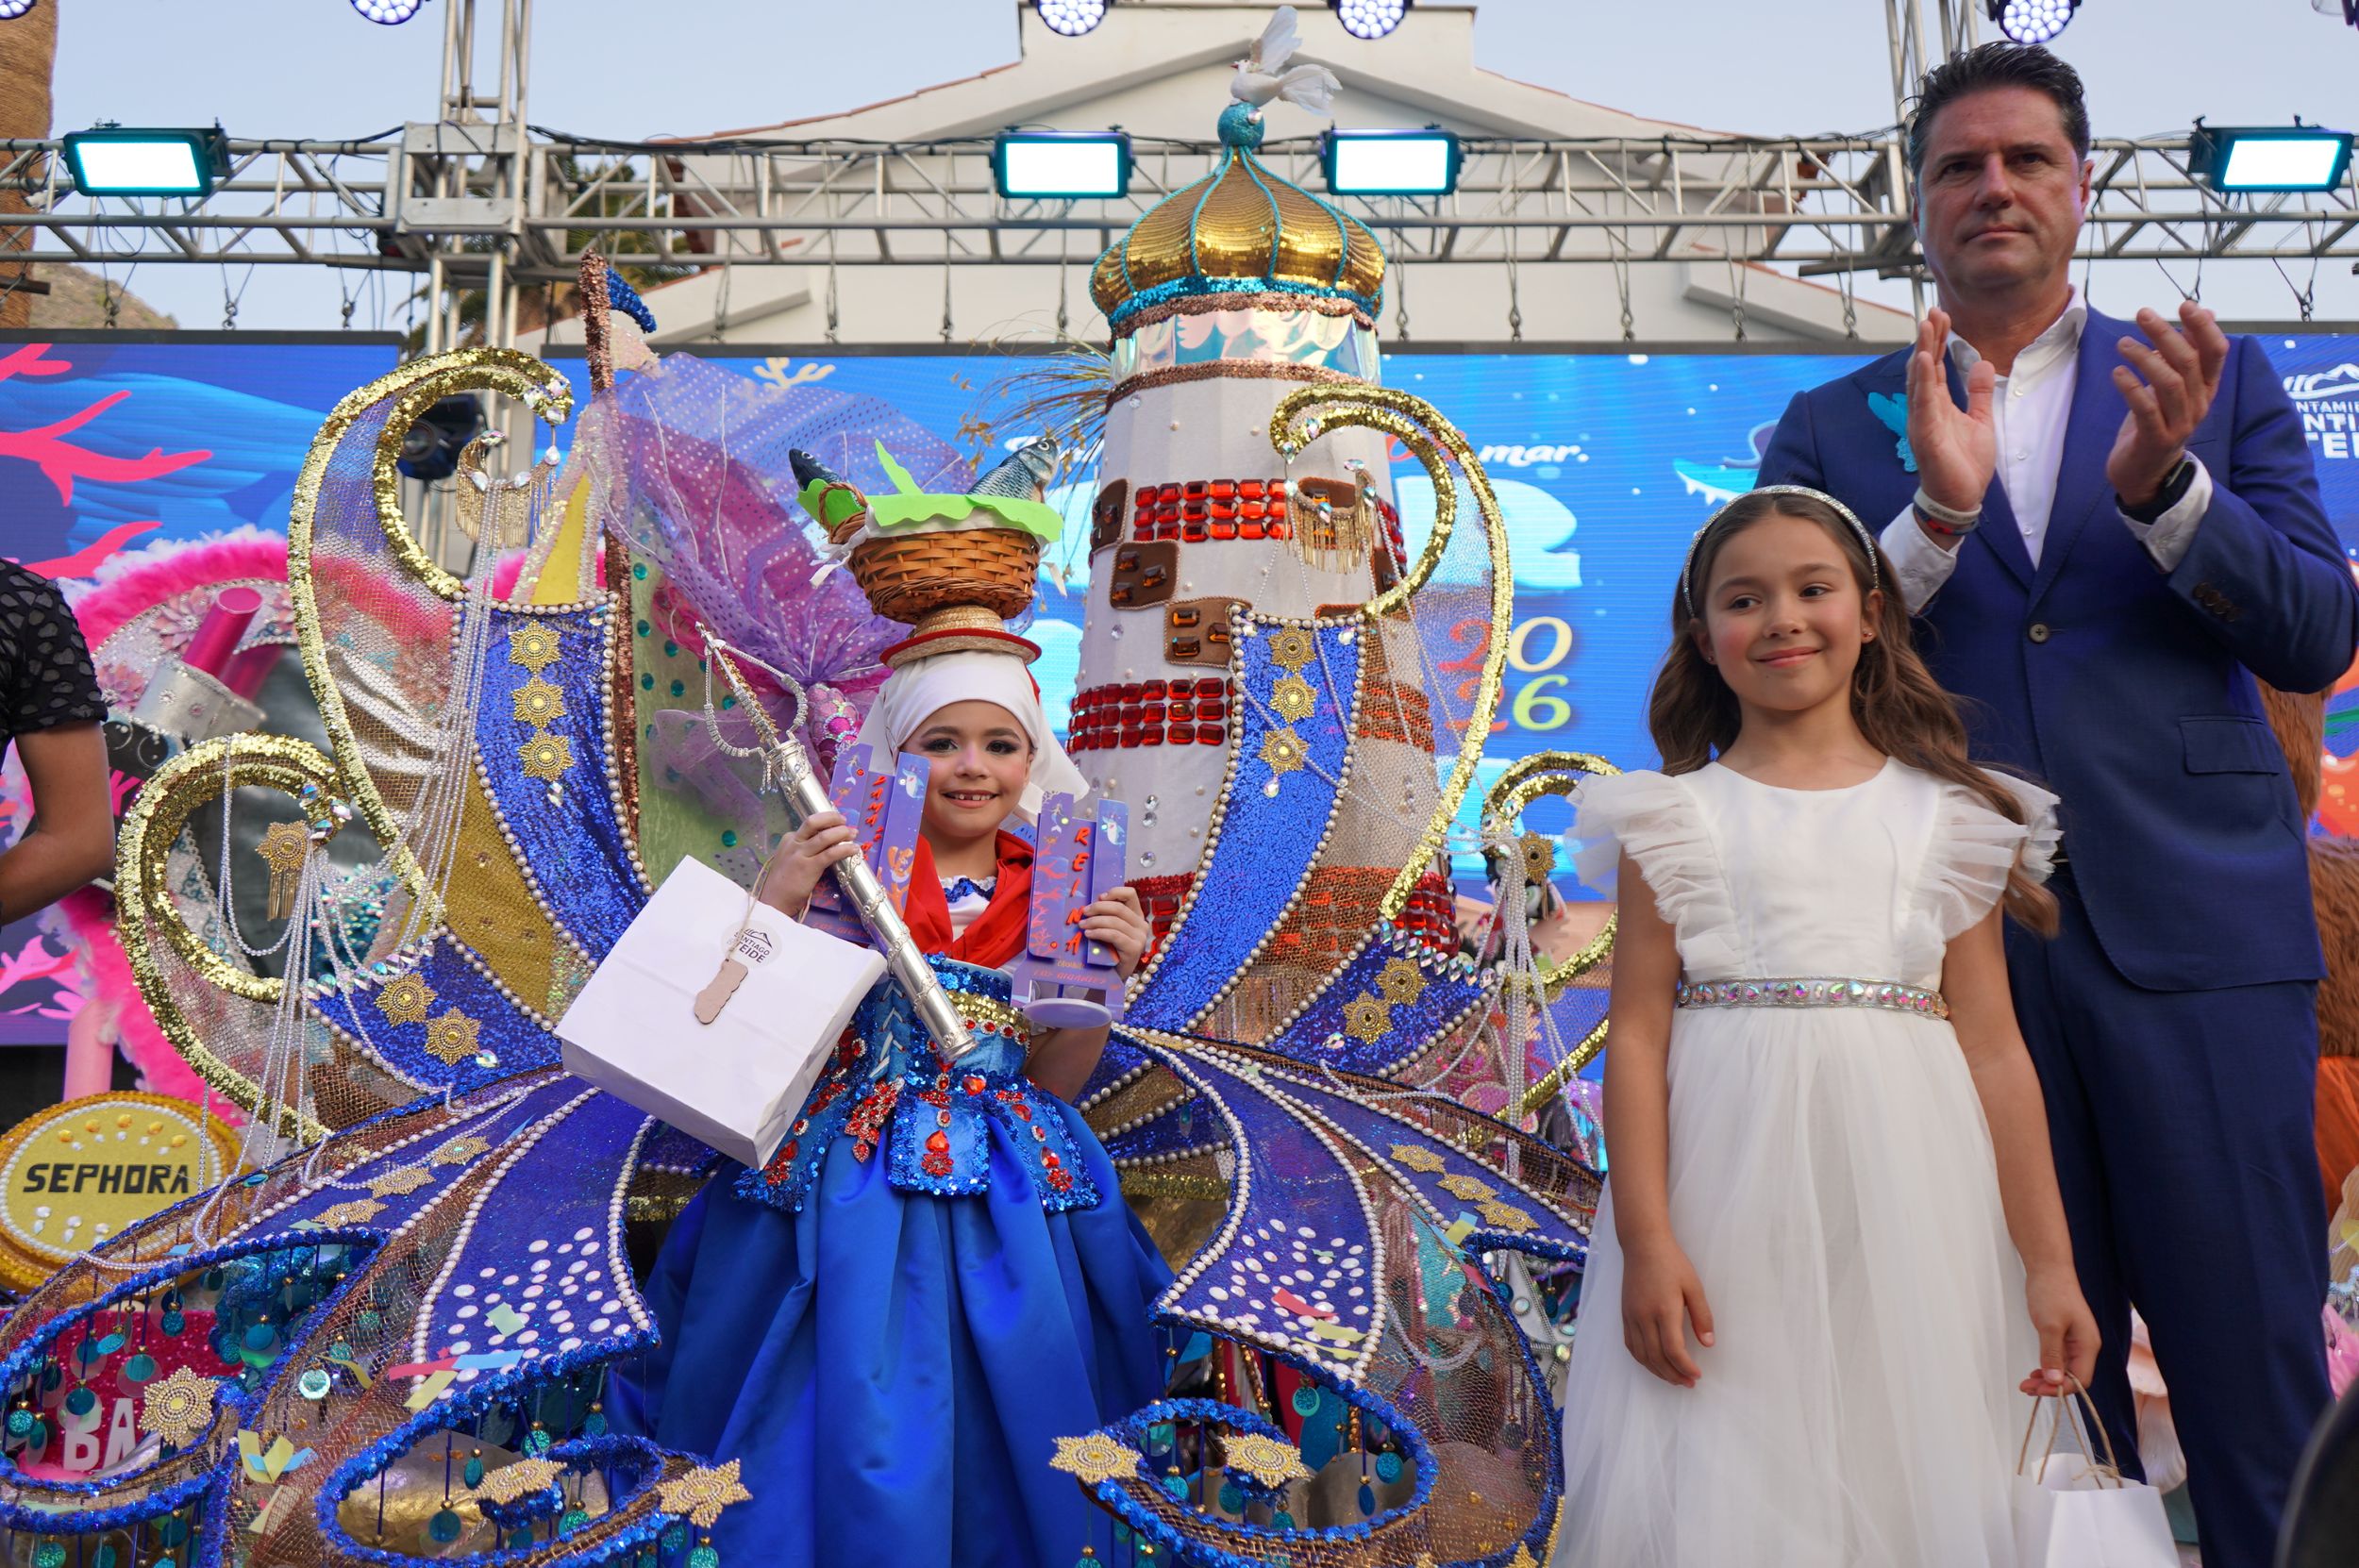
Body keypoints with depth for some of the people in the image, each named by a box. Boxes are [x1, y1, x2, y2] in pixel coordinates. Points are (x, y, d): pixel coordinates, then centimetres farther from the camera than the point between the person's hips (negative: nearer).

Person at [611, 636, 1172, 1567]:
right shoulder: (852, 864, -1)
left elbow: (1054, 1081, 8)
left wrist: (1108, 974, -5)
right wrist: (777, 902, -15)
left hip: (1005, 1193, 2)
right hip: (844, 1183, -2)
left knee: (1004, 1415, 1)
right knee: (847, 1414, -5)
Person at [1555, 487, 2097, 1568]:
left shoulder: (1949, 817, 7)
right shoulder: (1679, 818, 2)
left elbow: (1994, 1048, 6)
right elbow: (1638, 1033, -3)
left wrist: (2049, 1263, 4)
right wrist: (1645, 1242, -9)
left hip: (1905, 1210, 2)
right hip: (1732, 1211, -1)